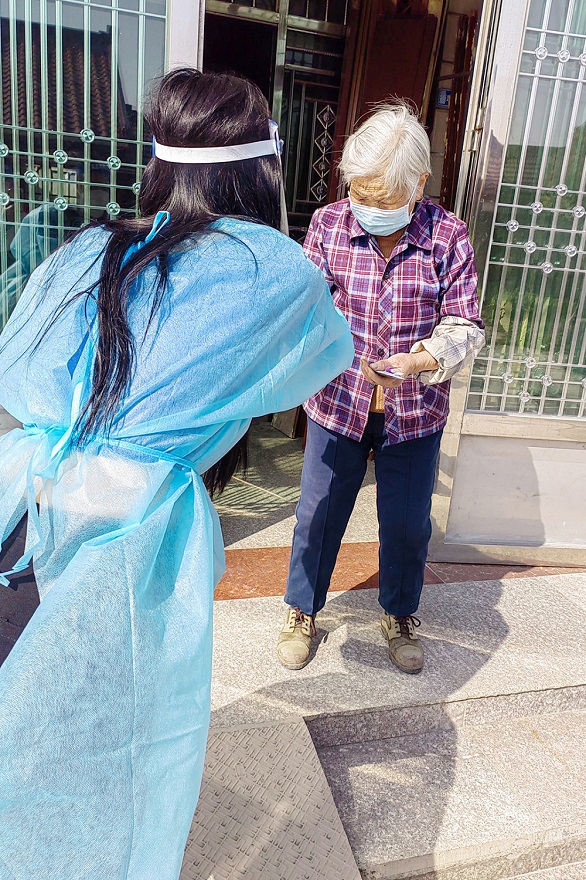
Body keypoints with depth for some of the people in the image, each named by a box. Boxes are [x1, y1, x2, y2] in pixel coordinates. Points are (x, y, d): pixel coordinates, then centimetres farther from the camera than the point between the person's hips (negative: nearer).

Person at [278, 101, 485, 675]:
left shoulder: (447, 236, -8)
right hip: (337, 406, 0)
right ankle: (302, 611, 37)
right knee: (318, 515, 11)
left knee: (407, 523, 14)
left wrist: (417, 361, -28)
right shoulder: (329, 224, -6)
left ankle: (399, 615, 42)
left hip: (415, 413, 0)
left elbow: (465, 327, -9)